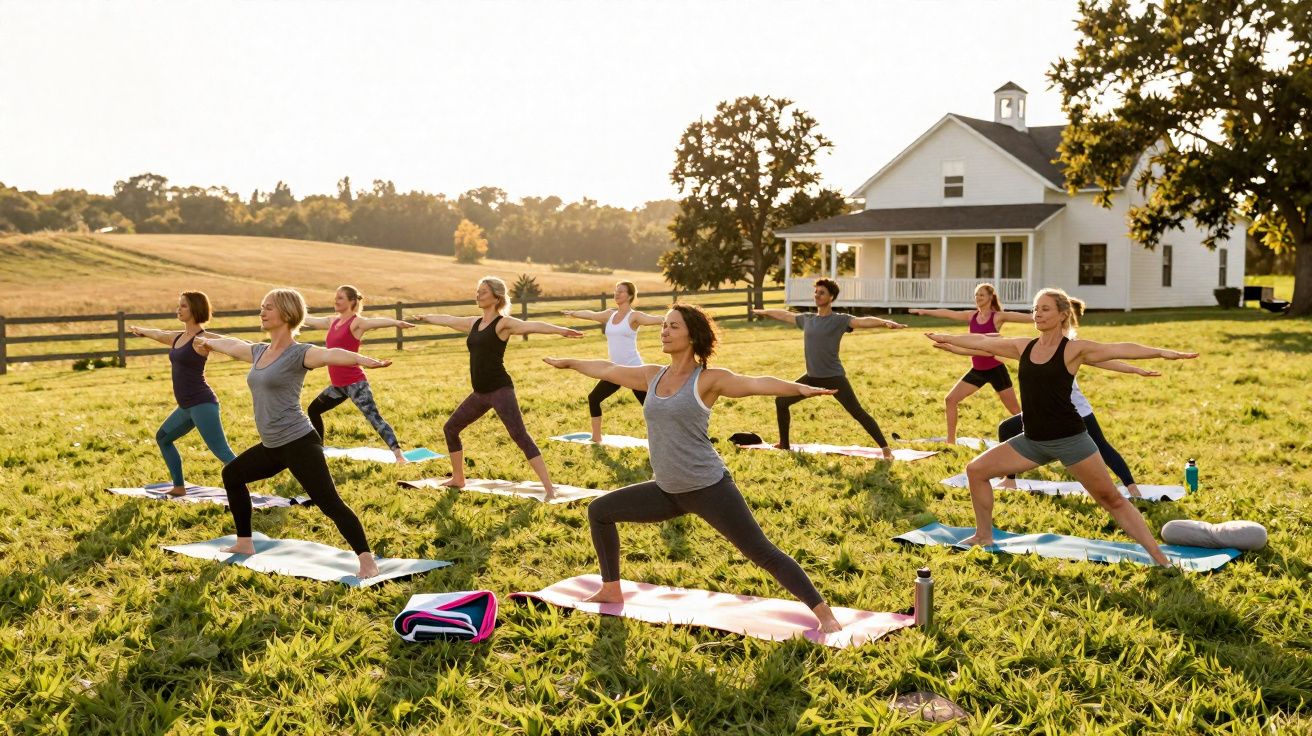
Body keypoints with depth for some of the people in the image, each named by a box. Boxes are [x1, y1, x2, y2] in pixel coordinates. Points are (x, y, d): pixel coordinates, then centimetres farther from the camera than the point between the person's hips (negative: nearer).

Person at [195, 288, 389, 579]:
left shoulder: (298, 353, -14)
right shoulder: (260, 351, 12)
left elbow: (331, 354, -34)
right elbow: (232, 345, 33)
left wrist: (363, 359, -52)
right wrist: (207, 342, 53)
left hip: (299, 444, -10)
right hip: (272, 446, 10)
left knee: (329, 502, -17)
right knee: (232, 475, 27)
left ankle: (368, 563, -21)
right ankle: (244, 544, 38)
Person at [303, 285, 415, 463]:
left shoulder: (356, 322, -12)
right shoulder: (332, 321, 11)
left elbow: (375, 321, -33)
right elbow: (309, 320, 27)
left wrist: (395, 322, -52)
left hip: (355, 383, -9)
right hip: (337, 385, 9)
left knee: (374, 417, -19)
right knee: (313, 410, 25)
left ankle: (399, 455, -27)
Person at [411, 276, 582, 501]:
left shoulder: (503, 323, -8)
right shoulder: (474, 323, 14)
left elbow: (532, 326, -25)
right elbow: (446, 320, 32)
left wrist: (559, 330, -42)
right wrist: (424, 317, 48)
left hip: (500, 390, -8)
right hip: (480, 393, 9)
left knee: (520, 436, -18)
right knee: (450, 429, 18)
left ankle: (549, 488, -22)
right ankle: (458, 479, 35)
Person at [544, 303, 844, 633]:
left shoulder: (708, 379, -11)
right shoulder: (653, 376, 7)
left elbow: (756, 383, -26)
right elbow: (607, 369, 21)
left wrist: (801, 388, -42)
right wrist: (568, 362, 34)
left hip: (708, 488, -7)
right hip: (668, 491, 7)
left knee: (762, 553, -10)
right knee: (599, 511, 16)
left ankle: (824, 614, -3)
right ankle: (611, 590, 30)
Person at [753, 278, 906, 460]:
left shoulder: (840, 320, -9)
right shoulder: (807, 319, 10)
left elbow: (863, 321, -26)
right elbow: (784, 314, 25)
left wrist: (885, 322, -44)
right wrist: (762, 312, 39)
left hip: (834, 378, -7)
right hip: (812, 377, 7)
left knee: (858, 412, -13)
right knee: (781, 401, 11)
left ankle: (885, 448, -9)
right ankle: (784, 444, 27)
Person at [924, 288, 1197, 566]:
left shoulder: (1074, 350, -9)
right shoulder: (1024, 347, 6)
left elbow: (1119, 349, -21)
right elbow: (983, 342, 17)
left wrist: (1160, 352, -34)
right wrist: (946, 338, 27)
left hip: (1070, 439, -6)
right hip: (1033, 441, 6)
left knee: (1112, 500, -2)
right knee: (976, 470, 7)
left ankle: (1160, 558, 5)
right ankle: (984, 536, 23)